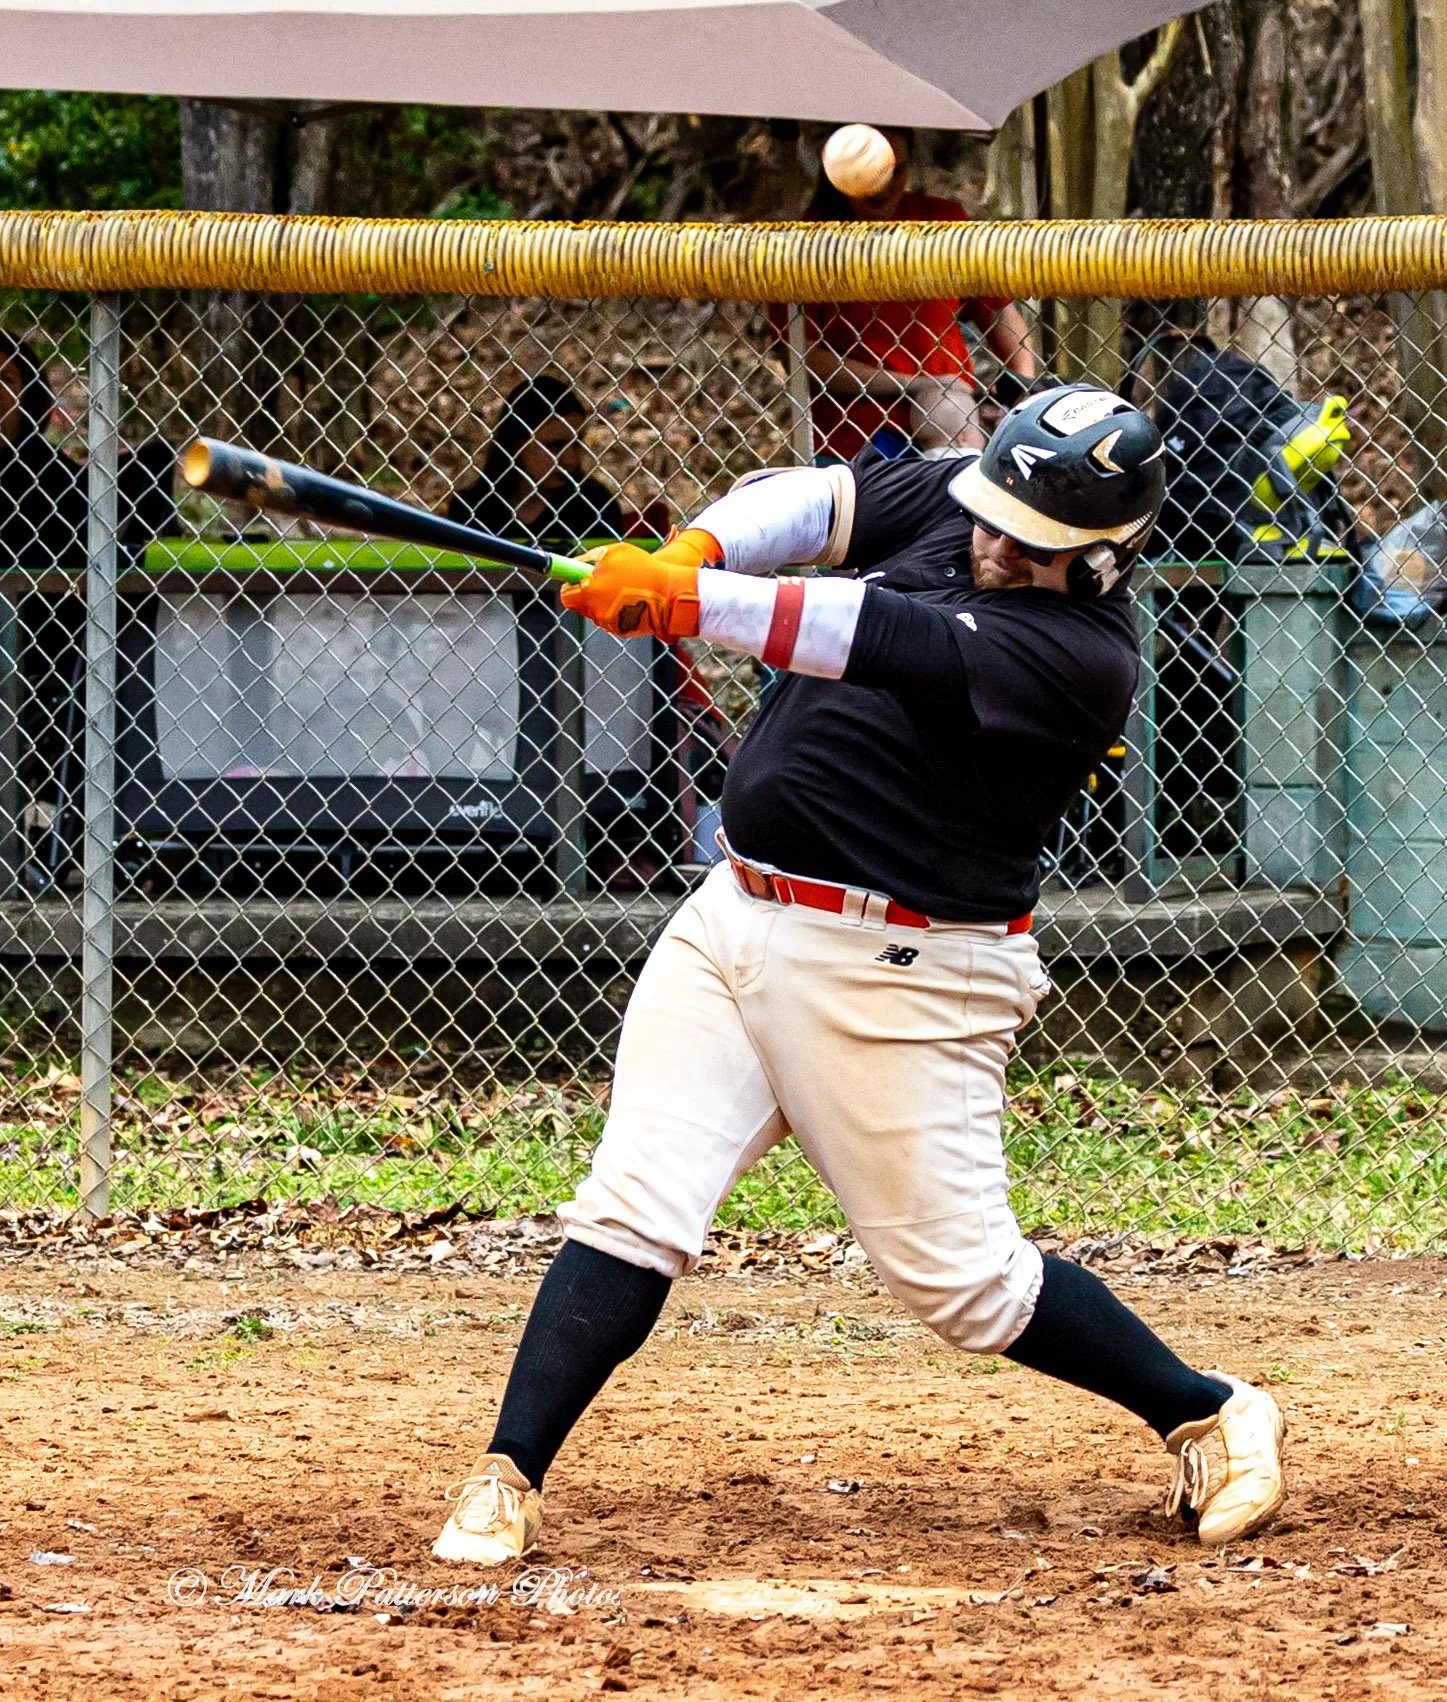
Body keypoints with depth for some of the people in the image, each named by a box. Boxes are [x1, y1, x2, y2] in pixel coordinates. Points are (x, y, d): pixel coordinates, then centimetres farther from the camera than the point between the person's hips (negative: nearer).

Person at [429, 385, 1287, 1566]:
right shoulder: (954, 507, 5)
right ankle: (508, 1480, -4)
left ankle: (1212, 1417, 21)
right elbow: (816, 501, -4)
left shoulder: (1084, 656, -18)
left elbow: (890, 642, -27)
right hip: (735, 925, 6)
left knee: (963, 1279, 2)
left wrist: (687, 605, -32)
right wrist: (691, 553, -25)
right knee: (632, 1212, -6)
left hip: (897, 979, -6)